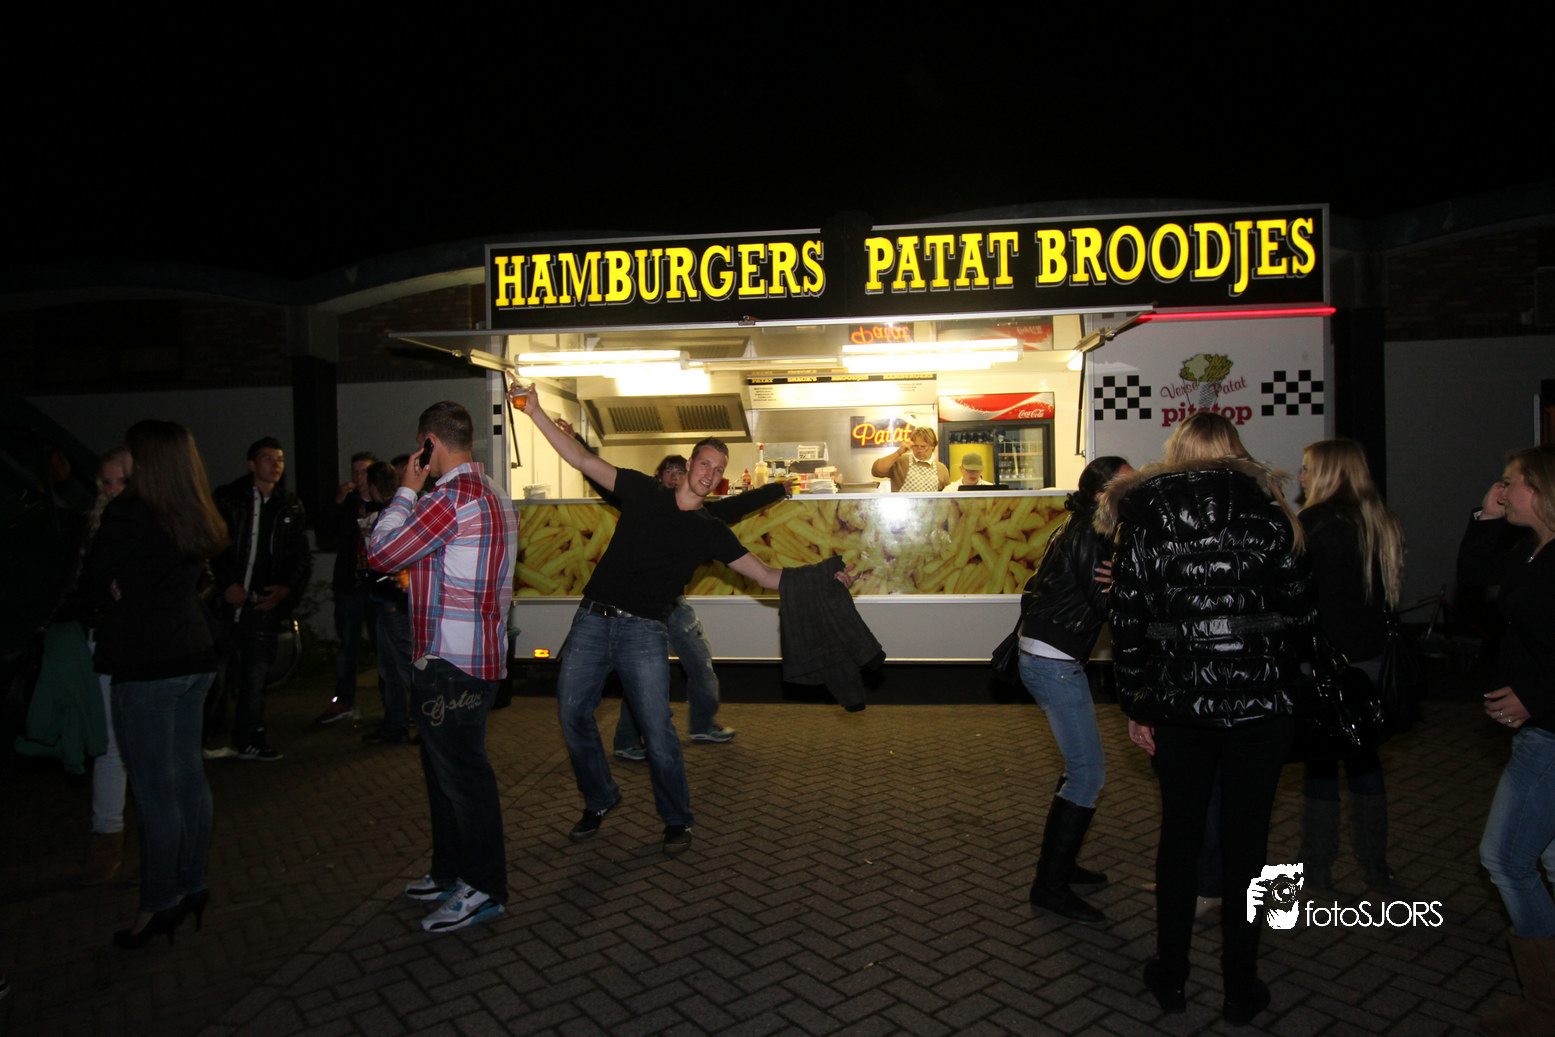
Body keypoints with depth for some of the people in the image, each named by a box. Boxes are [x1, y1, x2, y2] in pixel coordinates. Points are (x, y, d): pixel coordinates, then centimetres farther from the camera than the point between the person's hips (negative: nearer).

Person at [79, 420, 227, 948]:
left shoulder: (126, 515, -14)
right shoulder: (200, 521, 8)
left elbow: (94, 588, -6)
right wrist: (125, 592, 4)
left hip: (144, 665, -8)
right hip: (195, 655, 8)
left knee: (154, 788, 1)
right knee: (189, 774, 14)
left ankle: (160, 904, 12)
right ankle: (192, 886, 25)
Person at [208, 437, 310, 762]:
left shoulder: (290, 506, 11)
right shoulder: (228, 498, 3)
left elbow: (303, 555, 13)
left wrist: (287, 587, -1)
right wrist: (226, 584, -9)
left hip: (266, 601, 3)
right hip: (229, 599, -2)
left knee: (257, 674, 7)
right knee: (218, 671, -2)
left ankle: (249, 739, 17)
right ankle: (206, 735, 13)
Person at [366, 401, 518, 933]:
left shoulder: (454, 497, -20)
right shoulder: (494, 495, 13)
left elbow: (381, 553, -14)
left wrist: (406, 491, -6)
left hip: (451, 664, -10)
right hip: (474, 655, 10)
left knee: (462, 773, 1)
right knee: (446, 768, 21)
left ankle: (484, 888, 13)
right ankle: (451, 871, 35)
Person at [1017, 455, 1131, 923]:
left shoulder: (1080, 529, 13)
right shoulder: (1089, 536, -17)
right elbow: (1106, 604, -20)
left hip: (1047, 657, 11)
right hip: (1054, 663, -11)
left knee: (1082, 765, 19)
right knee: (1089, 772, -6)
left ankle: (1057, 863, 31)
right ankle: (1051, 884, 2)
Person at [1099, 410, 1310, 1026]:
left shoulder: (1143, 512, 1)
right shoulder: (1265, 506, 0)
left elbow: (1128, 622, -1)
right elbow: (1299, 610, 0)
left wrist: (1135, 705, 7)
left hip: (1180, 703, 1)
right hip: (1261, 700, 0)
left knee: (1179, 834, 14)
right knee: (1245, 838, 10)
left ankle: (1170, 976, 26)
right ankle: (1241, 986, 22)